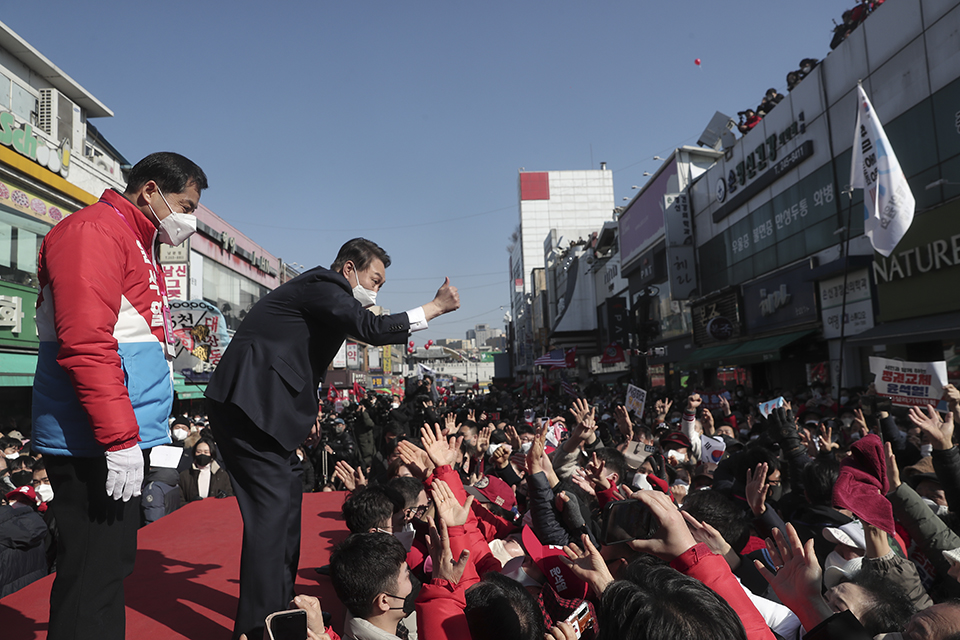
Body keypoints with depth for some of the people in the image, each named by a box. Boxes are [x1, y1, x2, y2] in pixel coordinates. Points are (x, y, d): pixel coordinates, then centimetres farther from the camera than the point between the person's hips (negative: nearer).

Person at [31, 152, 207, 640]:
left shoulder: (139, 246, 20)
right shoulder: (94, 230, -11)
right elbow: (86, 343, -22)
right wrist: (120, 438, -22)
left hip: (120, 438, 10)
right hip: (94, 444, -10)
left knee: (111, 564, 17)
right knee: (93, 573, -2)